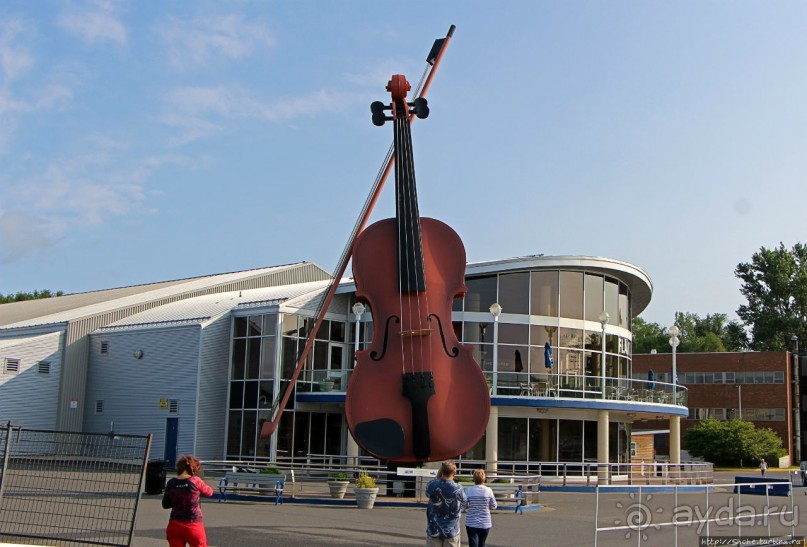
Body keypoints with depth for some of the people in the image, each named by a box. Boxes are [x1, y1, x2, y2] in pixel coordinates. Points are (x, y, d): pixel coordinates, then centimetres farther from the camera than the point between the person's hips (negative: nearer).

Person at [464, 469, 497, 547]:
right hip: (485, 523, 1)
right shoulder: (488, 491, -7)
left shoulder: (468, 491, -8)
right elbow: (494, 506, 1)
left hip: (471, 523, -1)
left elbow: (464, 506, 1)